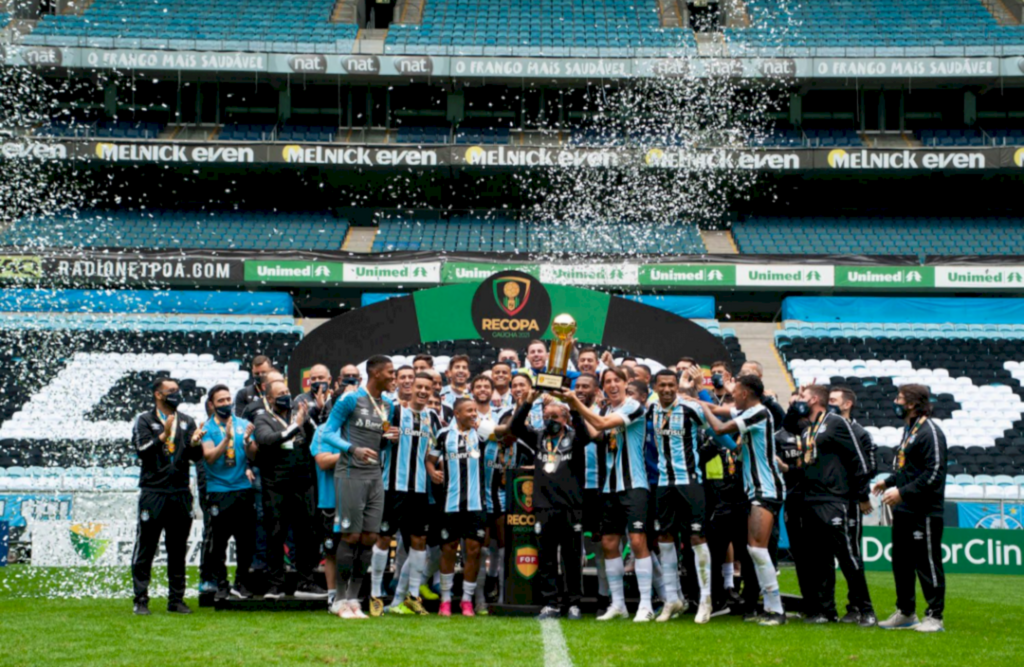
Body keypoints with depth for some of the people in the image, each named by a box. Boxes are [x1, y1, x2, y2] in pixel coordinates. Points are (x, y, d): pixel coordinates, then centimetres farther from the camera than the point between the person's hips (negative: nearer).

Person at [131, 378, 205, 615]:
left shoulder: (186, 422, 15)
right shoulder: (144, 421, 4)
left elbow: (197, 456, 6)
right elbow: (142, 450, -10)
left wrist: (194, 443, -15)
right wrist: (164, 434, -20)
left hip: (180, 493, 4)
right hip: (153, 492, -4)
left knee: (178, 550, 7)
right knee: (145, 549, -3)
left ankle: (176, 599, 14)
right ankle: (141, 600, 3)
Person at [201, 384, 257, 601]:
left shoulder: (243, 424, 10)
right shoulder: (207, 428, 3)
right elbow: (209, 457, -10)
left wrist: (247, 440, -15)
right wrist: (226, 438, -22)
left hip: (243, 489, 2)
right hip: (218, 491, -2)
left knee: (247, 540, 3)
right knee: (218, 542, -2)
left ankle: (240, 583, 15)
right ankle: (221, 585, 9)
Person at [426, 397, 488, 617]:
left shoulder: (479, 433, 3)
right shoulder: (444, 435, 4)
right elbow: (430, 459, 11)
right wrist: (433, 472, -6)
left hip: (476, 502, 0)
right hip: (451, 502, 0)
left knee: (474, 549, 0)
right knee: (448, 548, 7)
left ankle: (467, 599, 12)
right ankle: (445, 599, 19)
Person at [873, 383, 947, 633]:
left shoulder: (930, 432, -15)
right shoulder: (909, 429, 15)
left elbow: (933, 474, -20)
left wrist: (902, 492, -21)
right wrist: (888, 482, 12)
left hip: (924, 512, -10)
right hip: (903, 510, 10)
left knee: (927, 563, -3)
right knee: (901, 563, 15)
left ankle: (935, 617, 6)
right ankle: (905, 613, 25)